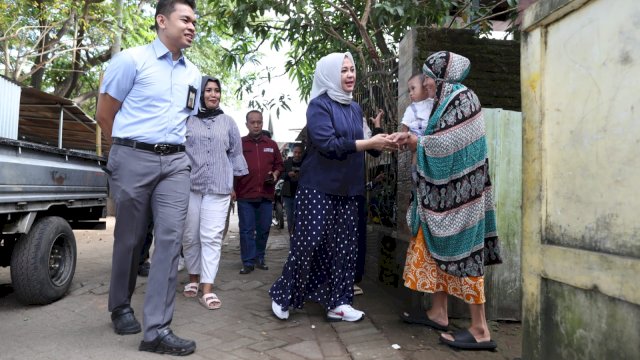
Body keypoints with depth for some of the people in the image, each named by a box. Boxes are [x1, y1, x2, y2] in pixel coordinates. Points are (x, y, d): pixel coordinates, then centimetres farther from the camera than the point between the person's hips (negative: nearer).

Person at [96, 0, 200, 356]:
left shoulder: (194, 74, 14)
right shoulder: (131, 59, -1)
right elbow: (104, 114, 1)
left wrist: (171, 146, 15)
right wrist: (132, 145, 9)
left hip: (175, 162, 4)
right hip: (133, 159, -3)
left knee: (171, 238, -7)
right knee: (130, 238, 8)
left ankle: (157, 329, -3)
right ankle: (121, 307, 31)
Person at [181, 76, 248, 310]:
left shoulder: (228, 122, 10)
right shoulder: (187, 120, 4)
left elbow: (235, 154, 15)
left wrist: (233, 183, 13)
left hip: (218, 189, 0)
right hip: (189, 186, 0)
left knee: (212, 237, -4)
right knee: (190, 236, 8)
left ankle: (207, 290, -2)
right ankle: (193, 278, 27)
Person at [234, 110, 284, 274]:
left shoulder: (272, 145, 12)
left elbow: (279, 164, 18)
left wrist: (275, 174, -2)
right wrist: (232, 188, -4)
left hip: (266, 195, 3)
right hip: (245, 195, -3)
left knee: (264, 229, 9)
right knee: (246, 230, 0)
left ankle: (259, 258, 22)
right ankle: (248, 262, 6)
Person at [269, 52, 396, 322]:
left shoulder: (355, 108, 14)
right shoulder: (319, 105, -8)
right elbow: (328, 144, -21)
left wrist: (380, 143, -3)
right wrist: (370, 143, -23)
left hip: (347, 189, 7)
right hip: (318, 187, -7)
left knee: (344, 246, 6)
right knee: (308, 243, -5)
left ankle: (337, 303, 15)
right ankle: (282, 295, 14)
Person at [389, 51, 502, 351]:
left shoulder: (462, 97, -12)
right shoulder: (446, 100, 16)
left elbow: (446, 142, -18)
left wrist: (413, 140, -5)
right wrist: (411, 141, 5)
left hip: (457, 188, -10)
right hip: (443, 189, 10)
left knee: (461, 248, -7)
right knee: (437, 246, 12)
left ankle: (480, 329, 2)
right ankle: (439, 312, 23)